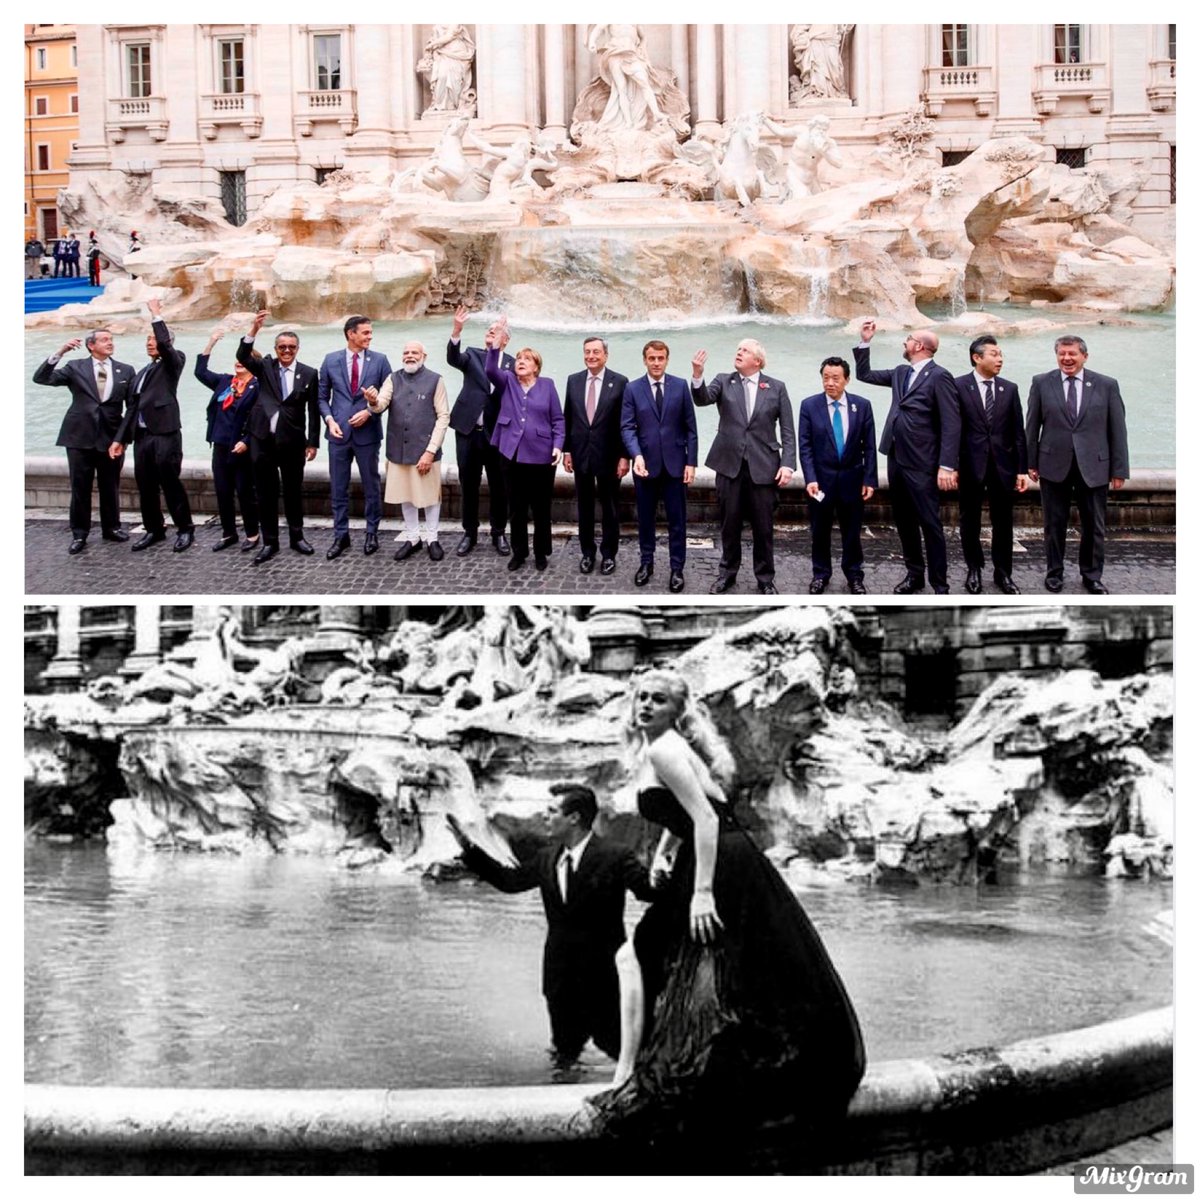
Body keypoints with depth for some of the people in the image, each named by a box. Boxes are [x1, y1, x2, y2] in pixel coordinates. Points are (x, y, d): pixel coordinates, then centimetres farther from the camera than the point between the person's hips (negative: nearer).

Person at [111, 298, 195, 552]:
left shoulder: (173, 363, 3)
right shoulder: (142, 373, 22)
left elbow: (165, 344, -20)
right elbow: (132, 408, 20)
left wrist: (156, 316, -11)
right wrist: (120, 438, 15)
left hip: (165, 435, -7)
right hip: (142, 436, 7)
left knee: (170, 483, -4)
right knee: (145, 486, 9)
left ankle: (185, 529, 7)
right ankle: (154, 530, 20)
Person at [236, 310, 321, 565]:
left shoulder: (308, 374, 1)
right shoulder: (265, 367, 3)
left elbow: (313, 411, 3)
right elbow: (242, 356, -15)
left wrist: (313, 443, -1)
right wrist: (255, 329, -29)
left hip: (292, 441, 0)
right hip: (263, 439, 1)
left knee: (293, 491, 10)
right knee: (266, 493, 5)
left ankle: (296, 536, 23)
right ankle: (270, 542, 12)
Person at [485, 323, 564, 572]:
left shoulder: (547, 385, 4)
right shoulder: (507, 381, 8)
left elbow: (558, 419, 4)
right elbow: (491, 370, -13)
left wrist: (558, 445, -9)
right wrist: (495, 346, -29)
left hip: (541, 455, -1)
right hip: (513, 453, 2)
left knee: (541, 508, 5)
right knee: (516, 508, 8)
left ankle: (541, 553, 17)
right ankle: (519, 552, 20)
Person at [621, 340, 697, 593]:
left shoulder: (680, 386, 2)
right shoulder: (632, 388, 1)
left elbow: (690, 427, 2)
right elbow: (627, 427, -5)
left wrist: (691, 462, -3)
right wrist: (637, 455, -21)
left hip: (674, 463, 0)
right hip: (645, 463, 0)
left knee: (677, 519, 3)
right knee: (645, 518, 11)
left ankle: (677, 568, 11)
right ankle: (646, 563, 24)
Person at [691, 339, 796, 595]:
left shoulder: (776, 388, 4)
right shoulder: (724, 382, 6)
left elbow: (787, 430, 1)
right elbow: (703, 398, -13)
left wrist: (788, 464, -9)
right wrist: (697, 375, -33)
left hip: (764, 467, -1)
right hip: (730, 465, 1)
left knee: (764, 526, 4)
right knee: (730, 524, 10)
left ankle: (765, 578, 18)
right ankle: (727, 573, 25)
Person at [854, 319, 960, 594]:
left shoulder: (939, 377, -12)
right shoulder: (901, 373, 12)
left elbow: (950, 425, -16)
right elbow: (864, 375, 24)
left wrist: (947, 466, -21)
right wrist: (865, 342, 13)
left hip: (921, 464, -8)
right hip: (896, 459, 8)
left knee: (930, 525, -3)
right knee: (904, 522, 15)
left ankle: (940, 586, 3)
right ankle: (914, 574, 27)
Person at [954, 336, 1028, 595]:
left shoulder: (1009, 389, 6)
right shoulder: (958, 386, -4)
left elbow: (1018, 431, 6)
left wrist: (1022, 469, 2)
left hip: (1002, 465, 2)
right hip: (970, 464, -2)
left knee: (1003, 522, 7)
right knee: (970, 522, 9)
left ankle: (1003, 573, 18)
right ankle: (974, 570, 23)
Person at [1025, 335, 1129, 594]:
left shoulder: (1107, 386, 0)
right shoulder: (1041, 383, 1)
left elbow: (1117, 430, 1)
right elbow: (1032, 427, 5)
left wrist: (1119, 470, -1)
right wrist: (1030, 462, 1)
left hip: (1093, 466, 0)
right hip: (1054, 466, 0)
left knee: (1093, 526, 7)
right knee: (1054, 524, 9)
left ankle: (1092, 576, 21)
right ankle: (1054, 572, 23)